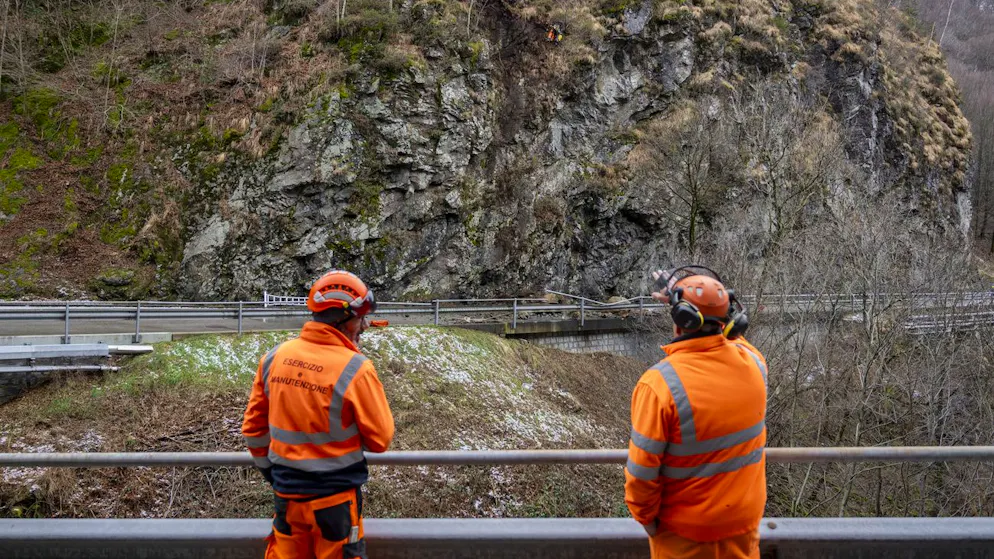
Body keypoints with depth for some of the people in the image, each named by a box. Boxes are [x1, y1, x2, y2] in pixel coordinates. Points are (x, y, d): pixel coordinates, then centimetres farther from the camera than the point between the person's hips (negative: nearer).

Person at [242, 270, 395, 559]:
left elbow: (253, 428, 5)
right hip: (335, 499, -4)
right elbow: (380, 439, -12)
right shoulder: (355, 369, -21)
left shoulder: (275, 357, -5)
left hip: (286, 494, 4)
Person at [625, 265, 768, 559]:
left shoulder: (659, 383, -30)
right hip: (744, 514, 4)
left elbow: (643, 468, -22)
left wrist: (645, 516, -5)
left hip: (684, 526, -4)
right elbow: (730, 336, 11)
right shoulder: (752, 362, -16)